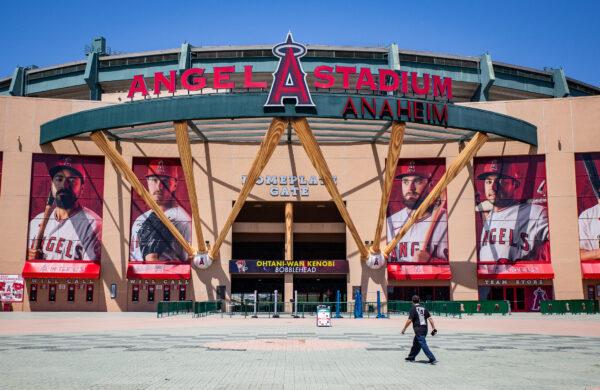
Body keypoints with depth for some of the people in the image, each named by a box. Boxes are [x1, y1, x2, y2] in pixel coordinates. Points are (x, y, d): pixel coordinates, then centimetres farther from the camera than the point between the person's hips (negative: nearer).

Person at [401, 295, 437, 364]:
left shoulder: (413, 309, -7)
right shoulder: (424, 309, 10)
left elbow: (409, 320, -12)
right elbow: (430, 318, 4)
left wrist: (404, 329, -2)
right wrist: (434, 328, 6)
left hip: (418, 329, -7)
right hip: (425, 329, 7)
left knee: (423, 344, -8)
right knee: (416, 343, 19)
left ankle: (432, 359, -16)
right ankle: (411, 357, 31)